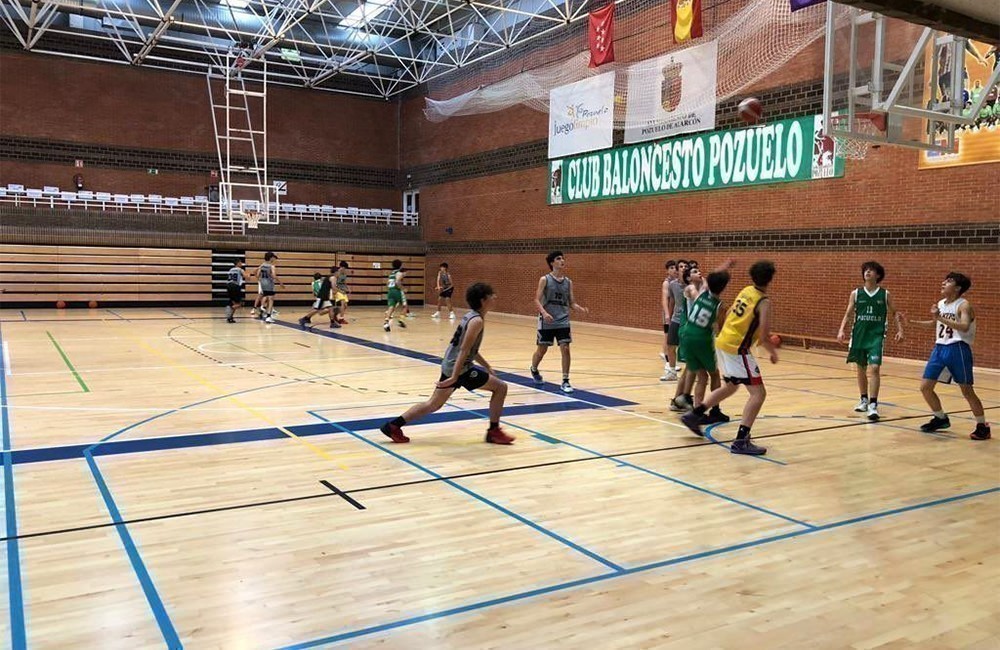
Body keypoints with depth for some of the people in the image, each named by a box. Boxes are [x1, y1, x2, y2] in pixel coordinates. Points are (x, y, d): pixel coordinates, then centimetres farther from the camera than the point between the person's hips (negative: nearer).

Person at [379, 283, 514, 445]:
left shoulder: (471, 315, 13)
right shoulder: (477, 321, -16)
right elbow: (463, 350, -21)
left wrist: (487, 366, 23)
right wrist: (454, 378, -24)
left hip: (450, 365, 9)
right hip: (459, 368, -9)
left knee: (433, 404, 16)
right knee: (500, 387, -1)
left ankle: (393, 426, 15)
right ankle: (494, 431, 6)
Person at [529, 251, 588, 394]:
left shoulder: (568, 282, 6)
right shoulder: (545, 279, -6)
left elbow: (571, 303, 9)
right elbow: (537, 300, -10)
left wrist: (581, 309, -11)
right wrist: (544, 313, -28)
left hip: (563, 321, 3)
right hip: (546, 322, -3)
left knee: (565, 349, -9)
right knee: (541, 350, 9)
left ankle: (565, 382, -2)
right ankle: (534, 370, 40)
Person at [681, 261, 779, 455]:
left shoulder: (746, 291, 9)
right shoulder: (765, 302, -13)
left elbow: (730, 315, 20)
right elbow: (764, 338, -16)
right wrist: (773, 353, 3)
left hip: (723, 341, 8)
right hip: (737, 348, -8)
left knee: (731, 386, 26)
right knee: (758, 393, -5)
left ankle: (694, 415, 28)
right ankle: (741, 441, -13)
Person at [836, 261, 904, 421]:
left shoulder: (885, 294, 1)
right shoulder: (856, 293, 3)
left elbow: (894, 314, 9)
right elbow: (848, 314, 3)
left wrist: (900, 330, -4)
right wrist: (842, 330, -10)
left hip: (877, 336, -2)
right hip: (859, 335, 2)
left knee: (874, 368, -15)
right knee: (861, 368, 12)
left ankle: (873, 405, -15)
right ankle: (864, 400, 28)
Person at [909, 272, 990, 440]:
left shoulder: (964, 305, -12)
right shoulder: (940, 304, 10)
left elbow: (964, 326, -30)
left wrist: (940, 317, -35)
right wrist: (915, 322, 19)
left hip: (958, 350, -7)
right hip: (940, 348, 7)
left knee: (967, 391, -2)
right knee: (925, 387, 5)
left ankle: (983, 426, 13)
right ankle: (941, 419, 24)